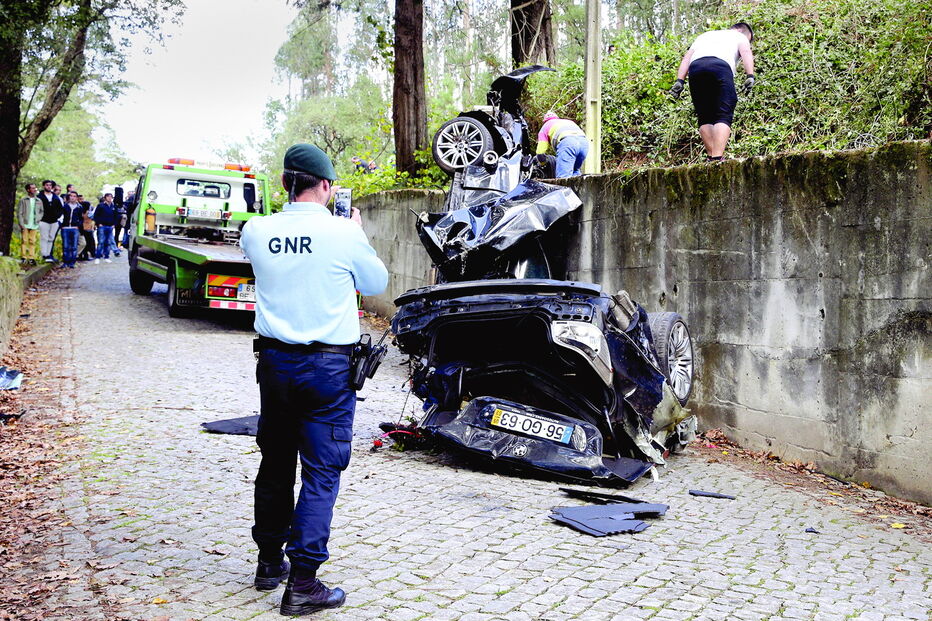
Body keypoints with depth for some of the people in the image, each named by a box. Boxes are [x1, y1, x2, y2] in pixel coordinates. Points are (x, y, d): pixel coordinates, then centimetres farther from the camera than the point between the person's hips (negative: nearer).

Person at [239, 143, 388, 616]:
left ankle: (270, 561, 32)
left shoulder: (257, 232, -2)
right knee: (321, 472, 1)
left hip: (274, 360, 5)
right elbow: (377, 283, 4)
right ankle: (302, 583, 0)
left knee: (275, 462, 18)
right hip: (327, 366, -5)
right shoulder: (344, 234, -13)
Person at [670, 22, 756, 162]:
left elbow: (687, 57, 26)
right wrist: (750, 76, -5)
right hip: (720, 65, -4)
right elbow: (746, 53, 8)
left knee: (705, 118, 9)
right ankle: (718, 157, -23)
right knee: (724, 116, -8)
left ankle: (711, 156, 1)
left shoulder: (704, 35, 41)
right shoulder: (740, 36, 29)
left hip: (695, 67, 4)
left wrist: (680, 81, 16)